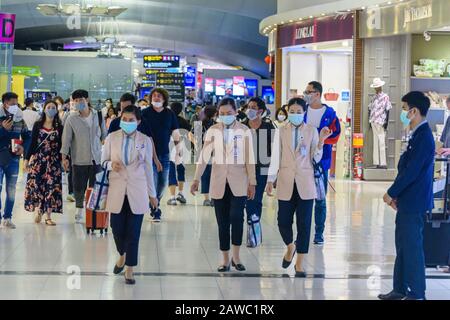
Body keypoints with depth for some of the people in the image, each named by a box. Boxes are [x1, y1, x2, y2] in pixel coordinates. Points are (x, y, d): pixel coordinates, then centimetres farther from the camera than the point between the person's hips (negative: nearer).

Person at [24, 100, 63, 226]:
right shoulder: (38, 125, 5)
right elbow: (32, 143, 6)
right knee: (36, 185, -4)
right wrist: (27, 159, 3)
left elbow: (61, 146, 3)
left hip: (53, 161, -1)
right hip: (38, 159, 1)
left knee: (51, 186, -3)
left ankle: (48, 216, 3)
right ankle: (38, 211, 13)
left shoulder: (59, 127, 4)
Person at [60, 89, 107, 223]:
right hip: (79, 159, -1)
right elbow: (66, 139, -2)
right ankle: (79, 211, 17)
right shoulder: (71, 119, -2)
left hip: (96, 158, 1)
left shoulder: (98, 116, 4)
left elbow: (104, 135, 14)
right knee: (79, 187, 2)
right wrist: (64, 157, -7)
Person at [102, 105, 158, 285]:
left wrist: (152, 194, 8)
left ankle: (129, 270, 10)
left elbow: (148, 168, 6)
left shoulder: (145, 140, 1)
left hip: (137, 192, -1)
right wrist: (111, 165, -15)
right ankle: (122, 255, 37)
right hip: (117, 191, 1)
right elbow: (103, 161, 9)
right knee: (117, 228, 6)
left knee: (133, 232, -1)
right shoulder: (112, 138, 1)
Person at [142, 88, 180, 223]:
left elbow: (175, 133, 10)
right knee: (153, 182, -6)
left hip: (164, 153, 3)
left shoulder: (170, 114, 4)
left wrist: (177, 151, 6)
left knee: (163, 182, 7)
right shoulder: (145, 113, -3)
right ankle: (155, 211, 3)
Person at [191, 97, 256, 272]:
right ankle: (226, 260, 15)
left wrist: (252, 183, -1)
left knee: (236, 217, -17)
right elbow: (204, 155, 0)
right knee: (222, 222, 5)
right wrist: (197, 179, -6)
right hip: (219, 182, 2)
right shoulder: (213, 131, 4)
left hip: (238, 182, -2)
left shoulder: (244, 131, -1)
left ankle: (236, 257, -3)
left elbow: (250, 158, 1)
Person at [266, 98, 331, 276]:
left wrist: (321, 141, -13)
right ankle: (290, 247, 32)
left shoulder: (312, 131, 3)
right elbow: (276, 157, 5)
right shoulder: (281, 132, 4)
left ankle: (299, 263, 10)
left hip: (305, 183, 0)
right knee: (283, 221, 0)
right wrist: (271, 180, 2)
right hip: (286, 183, 1)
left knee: (304, 223, 0)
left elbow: (316, 158, 1)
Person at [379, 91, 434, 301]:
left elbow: (411, 172, -21)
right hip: (407, 201, 10)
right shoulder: (418, 135, 12)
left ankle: (416, 294, 3)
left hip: (414, 203, -10)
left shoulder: (423, 137, -19)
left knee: (412, 247, -4)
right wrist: (397, 194, 12)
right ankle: (400, 289, 23)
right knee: (403, 246, 15)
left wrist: (391, 193, -13)